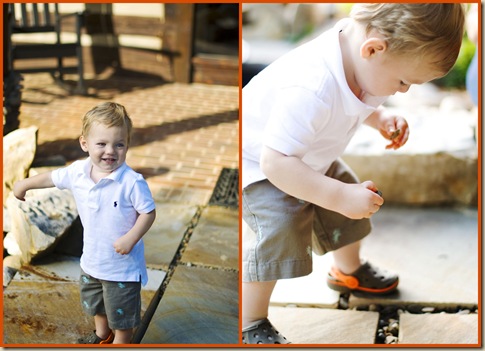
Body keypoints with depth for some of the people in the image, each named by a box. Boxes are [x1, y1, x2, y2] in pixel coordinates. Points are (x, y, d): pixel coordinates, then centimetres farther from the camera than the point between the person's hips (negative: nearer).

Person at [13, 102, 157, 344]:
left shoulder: (132, 182, -28)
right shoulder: (77, 172, -11)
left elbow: (148, 212, -19)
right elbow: (52, 178, 9)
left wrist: (131, 238, -31)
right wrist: (24, 184, 24)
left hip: (123, 264, -6)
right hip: (92, 259, 7)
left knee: (122, 312, 12)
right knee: (96, 304, 30)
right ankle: (102, 335, 56)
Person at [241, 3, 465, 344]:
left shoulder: (357, 58, -18)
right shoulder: (311, 89, -46)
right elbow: (275, 162, -44)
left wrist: (381, 119, -12)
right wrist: (341, 196, -43)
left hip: (310, 160, 9)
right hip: (259, 167, -9)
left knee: (354, 202, 19)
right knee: (278, 232, -26)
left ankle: (349, 271, 49)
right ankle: (252, 326, -6)